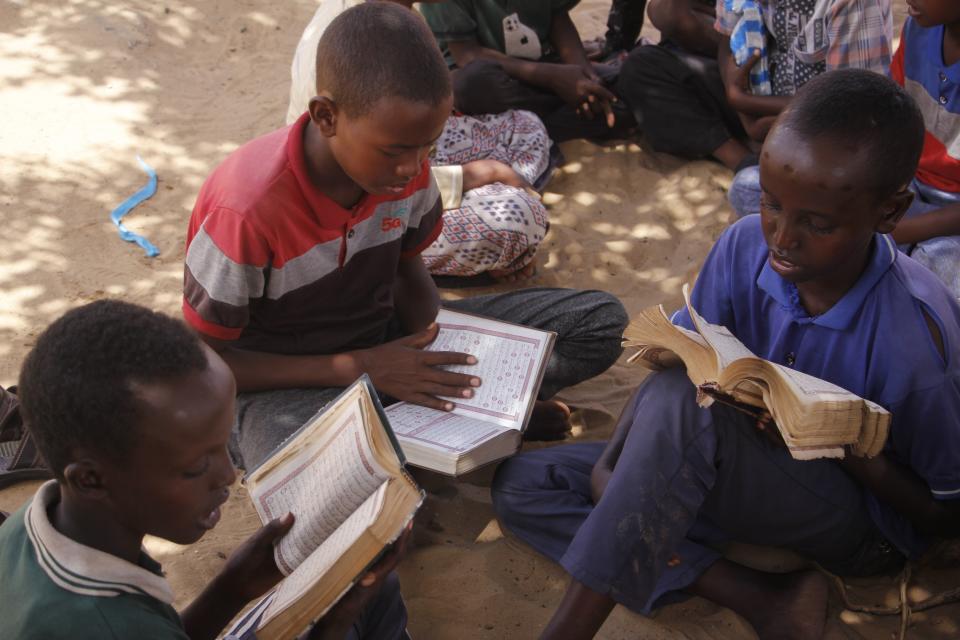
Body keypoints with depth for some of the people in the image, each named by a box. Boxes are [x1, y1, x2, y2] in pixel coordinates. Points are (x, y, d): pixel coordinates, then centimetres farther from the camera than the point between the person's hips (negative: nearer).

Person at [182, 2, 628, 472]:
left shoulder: (404, 169, -12)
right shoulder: (247, 208, -29)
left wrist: (437, 354, -15)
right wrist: (359, 367, -25)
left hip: (388, 341, 5)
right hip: (288, 380, -4)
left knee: (601, 322, -5)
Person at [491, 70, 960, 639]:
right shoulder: (746, 246, -15)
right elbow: (679, 362, -4)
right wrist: (610, 465, -21)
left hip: (867, 518, -6)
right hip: (756, 469, 7)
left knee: (682, 403, -35)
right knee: (521, 484, -6)